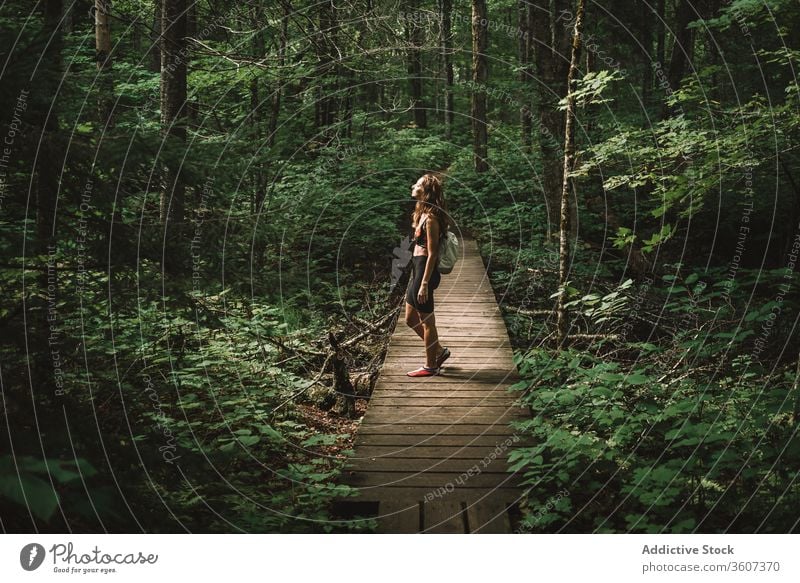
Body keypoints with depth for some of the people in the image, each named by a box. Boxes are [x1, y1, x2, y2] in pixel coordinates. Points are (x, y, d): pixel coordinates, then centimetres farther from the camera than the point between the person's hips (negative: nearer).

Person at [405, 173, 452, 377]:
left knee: (426, 320, 2)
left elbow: (432, 254, -19)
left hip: (425, 270, -10)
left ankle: (430, 366, 15)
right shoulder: (423, 214, 13)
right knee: (411, 319, 17)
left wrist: (424, 284, -20)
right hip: (417, 269, 10)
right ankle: (439, 351, 30)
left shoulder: (431, 218, -17)